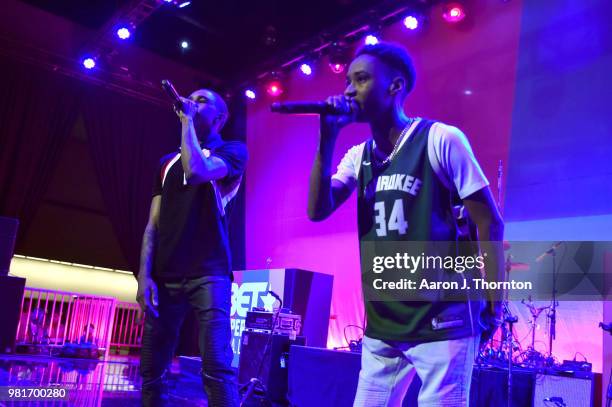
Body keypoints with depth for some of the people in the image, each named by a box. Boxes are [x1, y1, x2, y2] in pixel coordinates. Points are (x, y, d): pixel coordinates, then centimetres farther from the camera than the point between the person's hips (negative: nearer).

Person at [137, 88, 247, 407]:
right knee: (151, 371, 5)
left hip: (208, 274, -5)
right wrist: (144, 275, 2)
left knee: (217, 369, -14)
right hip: (165, 276, 5)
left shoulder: (232, 151, 6)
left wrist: (186, 120, -3)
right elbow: (153, 223, 15)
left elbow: (196, 171, -17)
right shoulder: (168, 162, 21)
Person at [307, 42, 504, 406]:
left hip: (442, 322, -6)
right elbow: (318, 210, -2)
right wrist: (328, 137, -9)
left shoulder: (441, 140, -9)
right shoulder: (358, 156, 8)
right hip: (381, 327, 6)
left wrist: (493, 307, -9)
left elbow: (489, 223, -7)